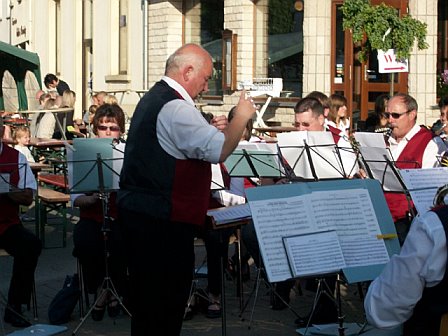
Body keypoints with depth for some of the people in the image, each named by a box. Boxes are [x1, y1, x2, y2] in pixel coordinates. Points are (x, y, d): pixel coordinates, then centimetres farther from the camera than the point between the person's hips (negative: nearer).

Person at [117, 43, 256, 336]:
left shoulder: (153, 98, 15)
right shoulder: (176, 108, -19)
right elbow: (219, 150, -28)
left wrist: (211, 128, 10)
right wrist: (242, 116, -12)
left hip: (137, 211, 11)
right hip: (164, 220, -11)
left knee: (146, 295, 19)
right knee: (168, 301, -2)